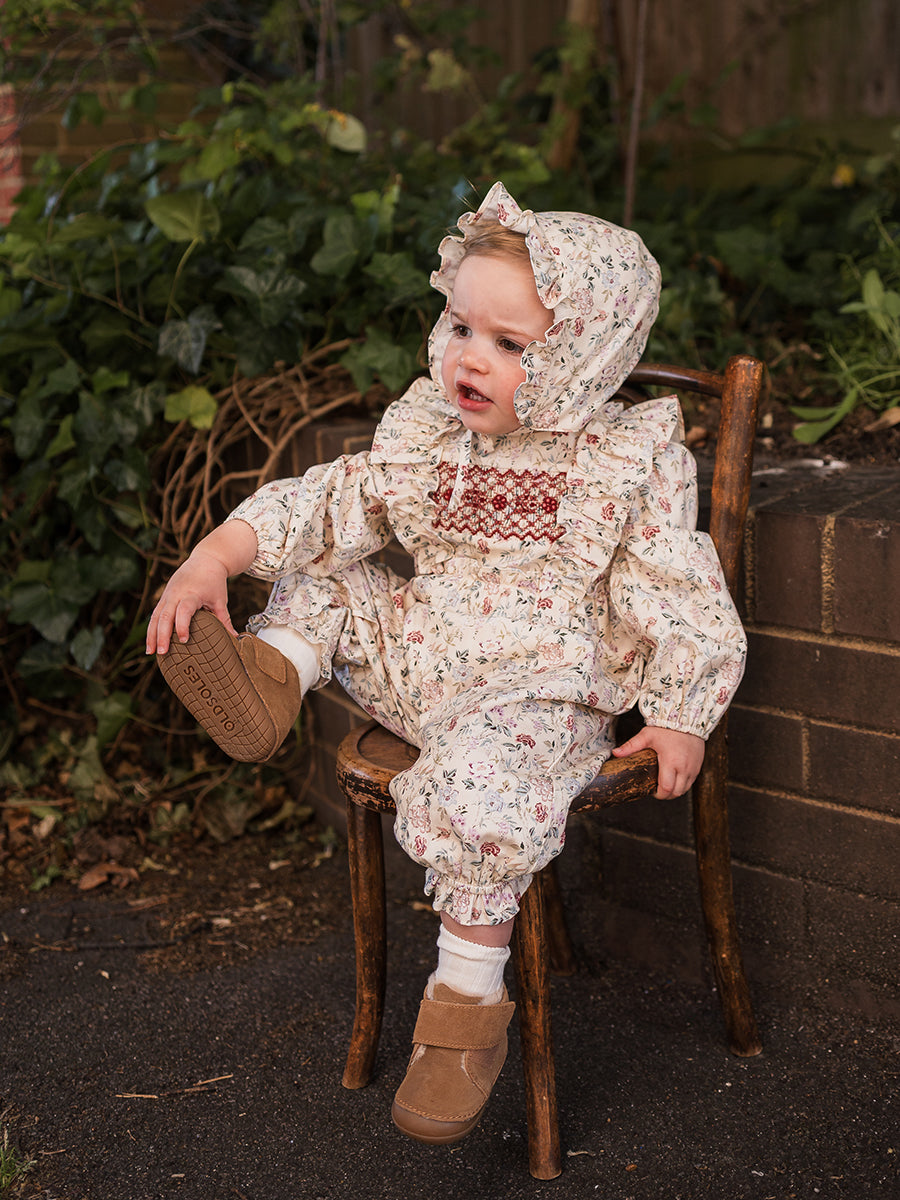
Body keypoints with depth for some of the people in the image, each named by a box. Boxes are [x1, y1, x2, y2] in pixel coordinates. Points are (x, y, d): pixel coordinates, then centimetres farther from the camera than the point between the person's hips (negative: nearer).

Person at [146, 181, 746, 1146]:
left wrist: (680, 717, -11)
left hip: (541, 693, -6)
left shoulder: (630, 460, -7)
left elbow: (682, 598, -5)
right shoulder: (424, 432, 6)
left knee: (480, 778, -35)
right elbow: (329, 504, 2)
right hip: (417, 659, 6)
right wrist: (216, 555, -10)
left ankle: (468, 1004, -21)